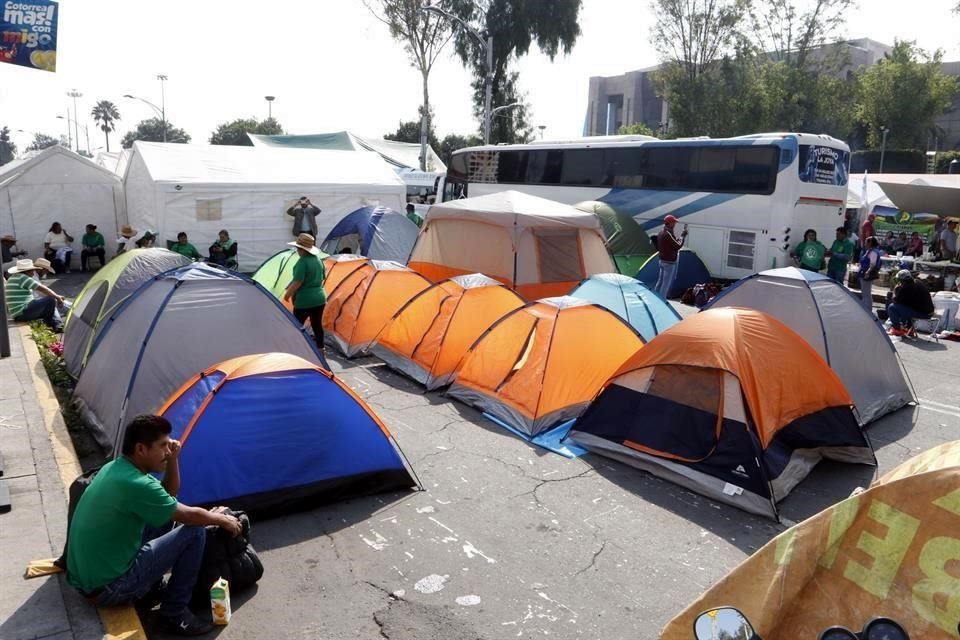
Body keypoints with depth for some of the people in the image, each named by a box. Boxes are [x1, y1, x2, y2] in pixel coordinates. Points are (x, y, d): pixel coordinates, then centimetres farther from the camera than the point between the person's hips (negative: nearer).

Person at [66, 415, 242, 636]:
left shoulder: (113, 468, 4)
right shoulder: (136, 484, -25)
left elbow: (169, 494, 17)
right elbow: (190, 516, -14)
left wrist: (172, 459, 1)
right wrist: (221, 519, 4)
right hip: (108, 589, -9)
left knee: (165, 515, 16)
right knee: (194, 531, -10)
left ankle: (150, 584, 22)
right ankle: (174, 613, 1)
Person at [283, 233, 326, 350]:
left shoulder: (302, 262, -18)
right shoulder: (318, 260, 8)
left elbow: (298, 282, -20)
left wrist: (287, 294, -8)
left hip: (304, 300, -8)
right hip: (319, 298, 8)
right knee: (317, 325, 15)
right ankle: (320, 348, 22)